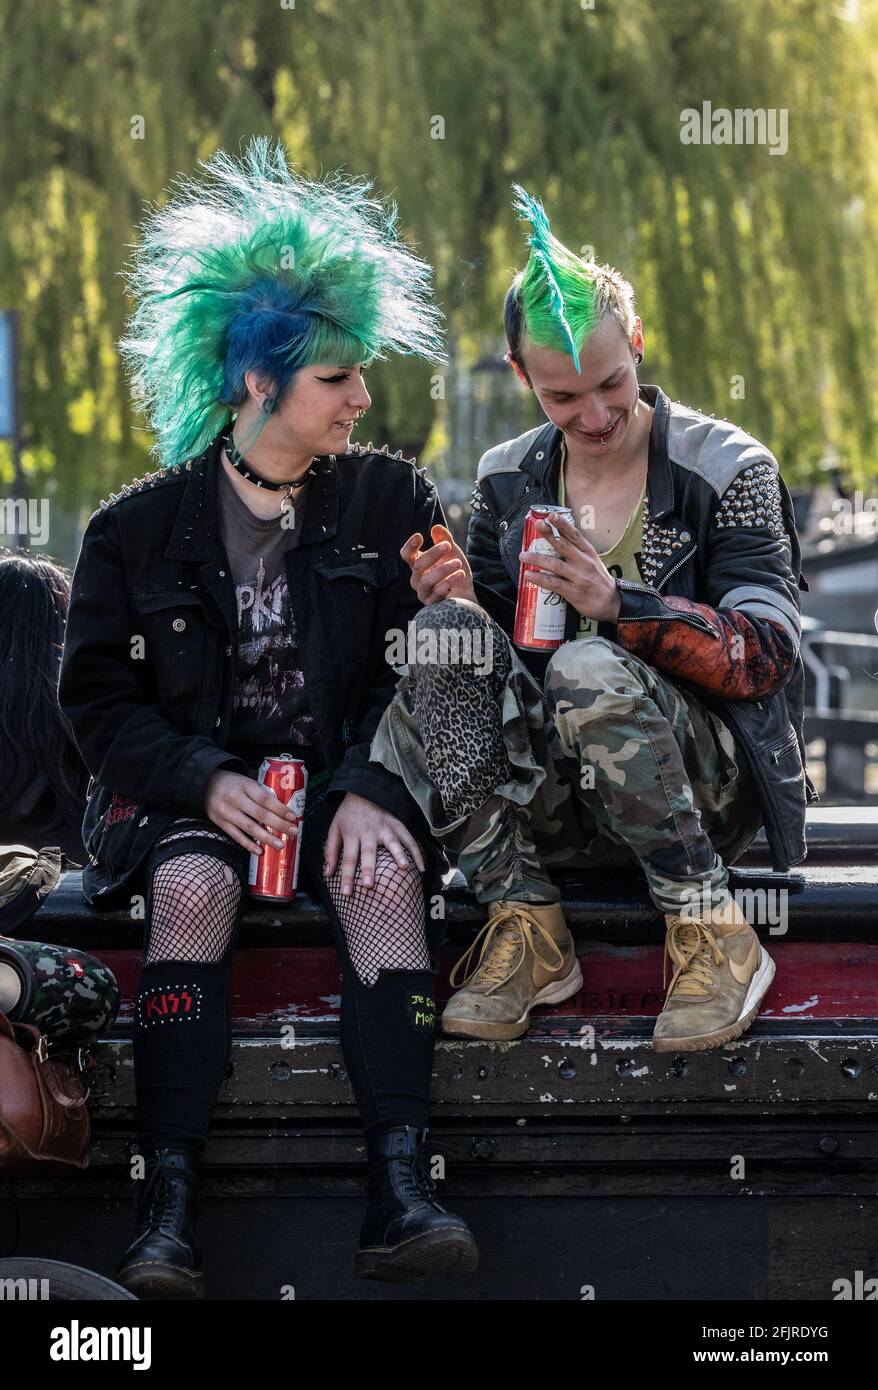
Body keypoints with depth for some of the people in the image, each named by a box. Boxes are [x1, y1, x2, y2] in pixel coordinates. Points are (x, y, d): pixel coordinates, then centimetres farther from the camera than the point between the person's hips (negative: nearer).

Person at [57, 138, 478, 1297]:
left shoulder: (390, 499, 7)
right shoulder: (141, 528, 5)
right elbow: (99, 699, 3)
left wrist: (366, 789, -17)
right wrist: (209, 782, -14)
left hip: (348, 770, 1)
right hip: (194, 782, 0)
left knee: (385, 876, -32)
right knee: (193, 885, -32)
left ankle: (401, 1184, -38)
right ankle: (170, 1203, -38)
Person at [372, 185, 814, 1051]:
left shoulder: (726, 468, -1)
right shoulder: (508, 480, 11)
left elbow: (764, 655, -11)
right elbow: (490, 653, 14)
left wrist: (620, 605, -27)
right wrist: (455, 606, -11)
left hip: (704, 779, -4)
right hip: (551, 795, 4)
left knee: (588, 669, -35)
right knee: (445, 632, -23)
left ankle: (715, 938, -22)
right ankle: (524, 928, -22)